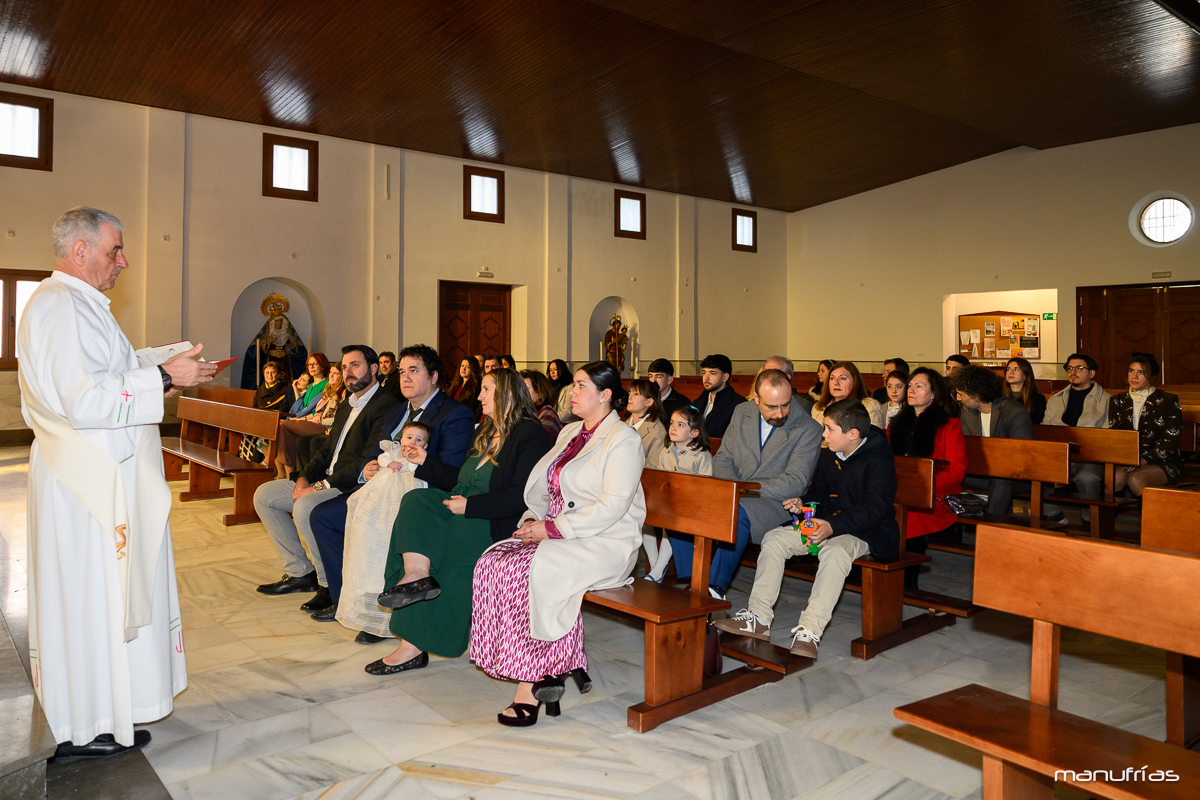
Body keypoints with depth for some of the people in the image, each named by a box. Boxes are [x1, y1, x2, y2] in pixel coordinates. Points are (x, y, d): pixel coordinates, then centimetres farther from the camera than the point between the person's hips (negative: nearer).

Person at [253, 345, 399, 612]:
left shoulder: (386, 405, -14)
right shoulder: (346, 406, 20)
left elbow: (368, 462, -22)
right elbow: (326, 449, 20)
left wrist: (322, 485, -20)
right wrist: (305, 477, 1)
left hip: (356, 487, -10)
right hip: (327, 482, 10)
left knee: (304, 507, -33)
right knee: (264, 495, 8)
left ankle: (331, 585, -14)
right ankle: (300, 571, 11)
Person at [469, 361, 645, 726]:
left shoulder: (623, 439, -7)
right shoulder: (570, 432, 19)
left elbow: (611, 507, -17)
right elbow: (545, 488, 20)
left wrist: (552, 528, -19)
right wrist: (532, 519, -1)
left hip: (606, 543, -8)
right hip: (557, 534, 8)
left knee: (528, 571, -29)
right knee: (493, 562, -16)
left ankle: (531, 683, -16)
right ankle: (555, 668, -12)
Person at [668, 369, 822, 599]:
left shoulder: (808, 429, -9)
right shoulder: (742, 413, 7)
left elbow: (795, 483, -15)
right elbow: (722, 459, 11)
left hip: (775, 503, -5)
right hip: (733, 497, 5)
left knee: (737, 514, -38)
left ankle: (717, 586, -24)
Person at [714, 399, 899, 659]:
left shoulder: (879, 462, -14)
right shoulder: (828, 455, 10)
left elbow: (874, 509, -24)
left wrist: (833, 527, -38)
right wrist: (803, 503, -5)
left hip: (866, 532, -7)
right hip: (825, 523, 8)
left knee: (835, 551, -40)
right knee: (773, 539, -11)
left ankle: (809, 630, -41)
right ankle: (758, 618, -15)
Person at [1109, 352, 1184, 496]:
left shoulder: (1168, 401, 2)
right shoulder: (1118, 401, 14)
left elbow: (1170, 443, -6)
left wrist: (1144, 460, -21)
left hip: (1163, 462, -2)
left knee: (1134, 478, -33)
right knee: (1116, 477, -32)